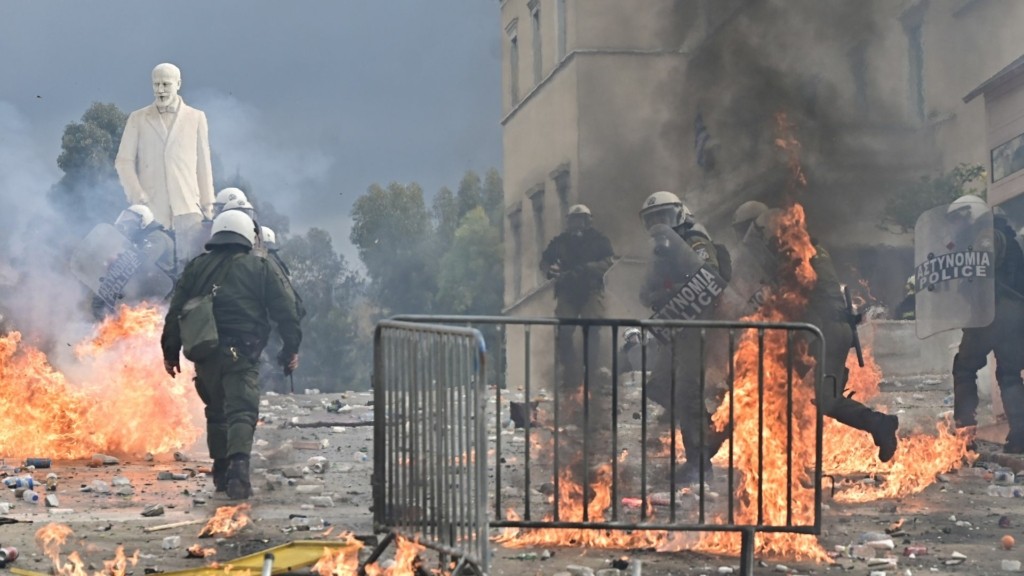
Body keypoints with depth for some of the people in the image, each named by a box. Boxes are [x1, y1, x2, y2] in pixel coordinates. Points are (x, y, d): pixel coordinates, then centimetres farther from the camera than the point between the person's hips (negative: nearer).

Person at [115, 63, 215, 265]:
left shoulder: (196, 118, 12)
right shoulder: (137, 119, 11)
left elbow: (203, 164, 13)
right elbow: (124, 161, 8)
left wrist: (208, 205, 10)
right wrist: (137, 195, -4)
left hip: (187, 208, 0)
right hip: (151, 208, 0)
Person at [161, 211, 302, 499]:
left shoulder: (196, 267, 13)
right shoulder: (259, 268, 6)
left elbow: (175, 311, 12)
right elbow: (284, 310, 4)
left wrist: (171, 352, 17)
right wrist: (291, 348, 12)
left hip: (205, 353, 3)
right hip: (241, 354, -3)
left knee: (216, 413, 19)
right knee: (241, 412, -12)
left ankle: (221, 472, 22)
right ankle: (238, 465, -32)